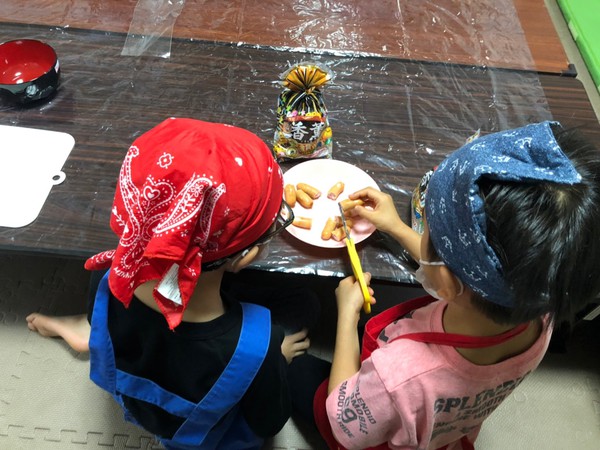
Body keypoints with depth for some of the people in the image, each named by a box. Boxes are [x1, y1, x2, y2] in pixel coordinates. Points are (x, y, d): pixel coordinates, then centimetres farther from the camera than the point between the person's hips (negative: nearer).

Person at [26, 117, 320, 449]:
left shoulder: (110, 280, -32)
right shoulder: (256, 348, -43)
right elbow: (267, 423, -20)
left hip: (138, 404, 3)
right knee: (305, 304, 5)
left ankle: (92, 329, 27)